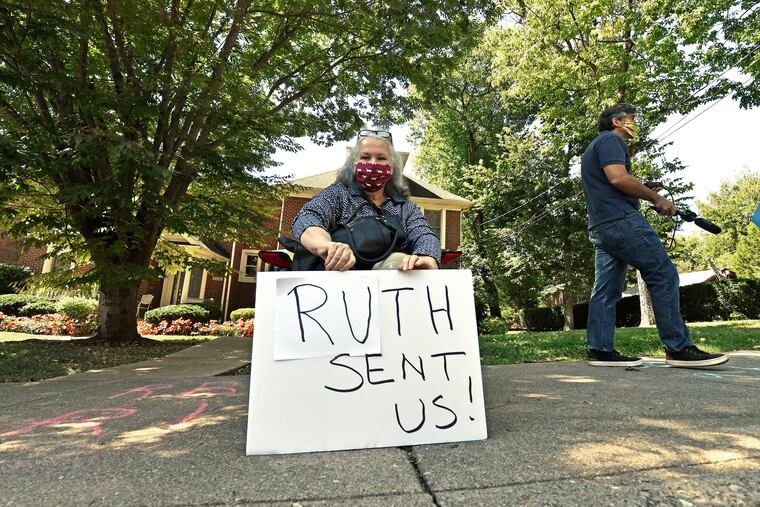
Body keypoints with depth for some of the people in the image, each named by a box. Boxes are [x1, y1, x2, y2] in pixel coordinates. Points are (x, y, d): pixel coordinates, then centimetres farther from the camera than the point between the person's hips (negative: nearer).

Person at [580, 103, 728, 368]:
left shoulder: (594, 147, 30)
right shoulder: (610, 140, -1)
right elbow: (618, 178, -17)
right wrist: (657, 199, -8)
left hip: (599, 227, 10)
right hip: (621, 219, -10)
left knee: (606, 289, 3)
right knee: (663, 275, -6)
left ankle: (600, 350, 1)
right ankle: (678, 348, -4)